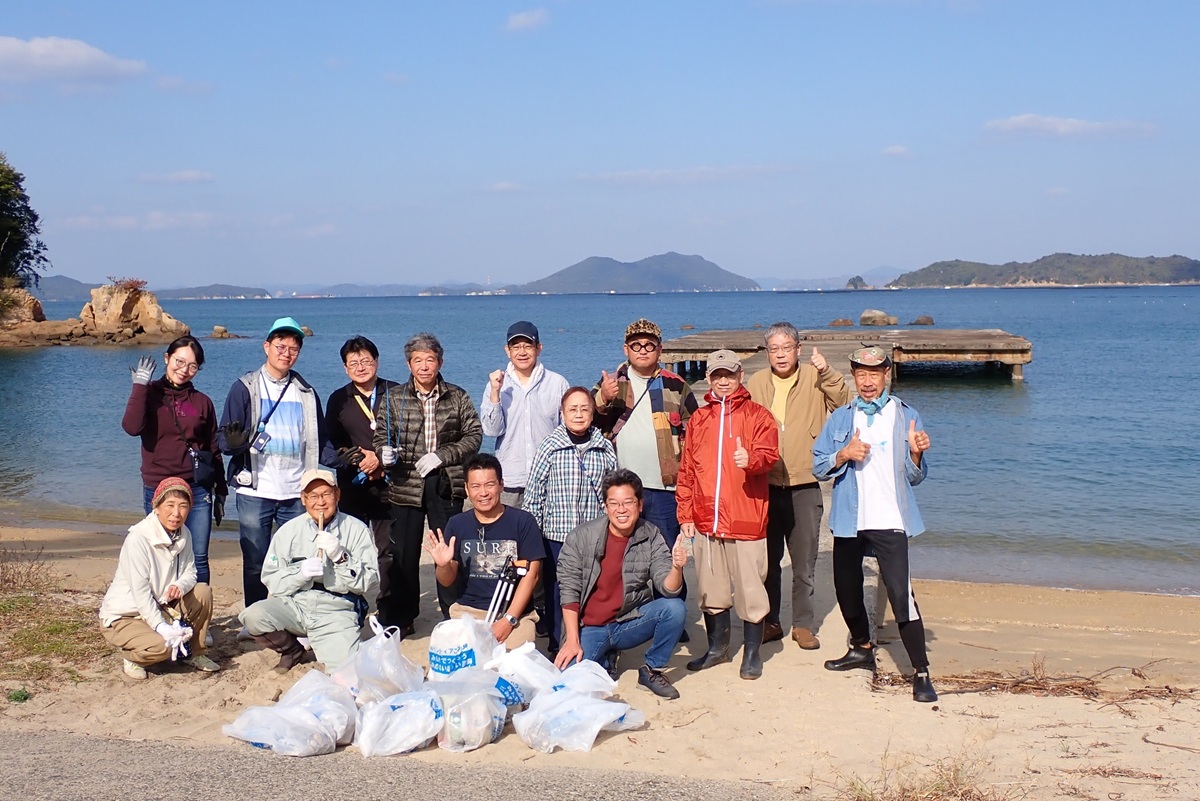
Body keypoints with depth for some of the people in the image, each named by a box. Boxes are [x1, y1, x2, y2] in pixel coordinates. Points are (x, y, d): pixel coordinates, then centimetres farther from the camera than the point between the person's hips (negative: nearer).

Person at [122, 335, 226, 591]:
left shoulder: (202, 402, 8)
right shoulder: (149, 394, 3)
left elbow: (214, 451, 13)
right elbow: (132, 427, -18)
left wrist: (221, 491, 12)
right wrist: (140, 386, -15)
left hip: (197, 489, 1)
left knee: (198, 558, 0)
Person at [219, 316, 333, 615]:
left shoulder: (306, 392, 12)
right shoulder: (245, 388, 2)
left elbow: (319, 440, 15)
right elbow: (225, 436, -1)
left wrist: (336, 461, -5)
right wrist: (234, 443, -24)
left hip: (297, 492, 3)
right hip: (255, 491, -3)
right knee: (255, 563, 4)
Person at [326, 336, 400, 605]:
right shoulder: (339, 400, 12)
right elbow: (331, 444, 9)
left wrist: (380, 459, -10)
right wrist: (360, 460, -7)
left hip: (388, 485, -2)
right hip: (352, 487, 2)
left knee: (388, 550, -1)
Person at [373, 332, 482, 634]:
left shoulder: (458, 397, 5)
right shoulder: (394, 398, 6)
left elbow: (474, 434, 2)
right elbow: (380, 436, 8)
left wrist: (441, 455, -10)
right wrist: (384, 452, -15)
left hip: (446, 484, 0)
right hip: (406, 485, 0)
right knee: (403, 553, 4)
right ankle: (400, 618, 17)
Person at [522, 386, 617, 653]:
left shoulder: (605, 448, 4)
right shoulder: (550, 447, -2)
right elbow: (534, 493, 1)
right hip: (557, 535, -1)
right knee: (556, 594, 5)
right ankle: (557, 647, 19)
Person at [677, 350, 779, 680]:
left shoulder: (757, 415, 3)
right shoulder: (699, 419, 13)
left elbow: (769, 454, -11)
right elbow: (687, 468, 12)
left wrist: (751, 460, -33)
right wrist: (685, 513, 7)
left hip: (746, 520, -4)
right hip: (705, 520, 4)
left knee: (749, 589, -1)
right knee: (711, 589, 12)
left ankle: (752, 653, 12)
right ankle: (717, 647, 27)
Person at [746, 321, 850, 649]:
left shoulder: (815, 379, -2)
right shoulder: (756, 383, 5)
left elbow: (845, 404, -15)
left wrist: (827, 372, -25)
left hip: (804, 486, -2)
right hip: (765, 486, 2)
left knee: (804, 562, 6)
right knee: (767, 560, 12)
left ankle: (803, 624, 20)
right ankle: (770, 622, 25)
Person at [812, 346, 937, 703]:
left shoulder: (906, 416, 3)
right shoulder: (840, 418, 10)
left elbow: (915, 476, 4)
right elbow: (819, 466, 4)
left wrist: (915, 452, -16)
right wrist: (843, 454, -14)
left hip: (889, 521, -4)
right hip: (848, 520, 4)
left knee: (900, 593, -15)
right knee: (847, 590, 16)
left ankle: (921, 674, -9)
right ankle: (862, 649, 40)